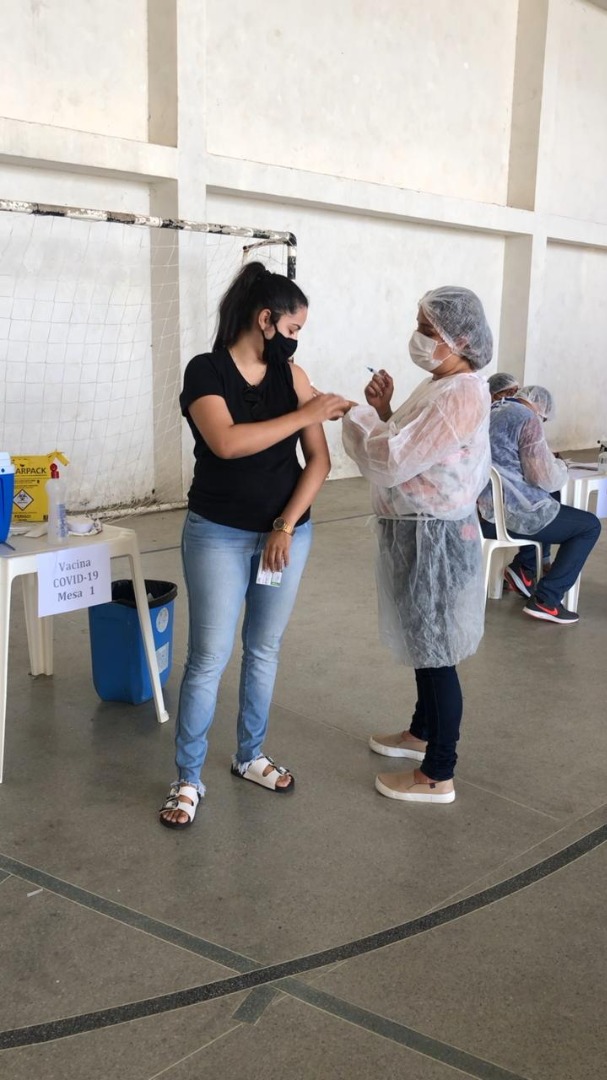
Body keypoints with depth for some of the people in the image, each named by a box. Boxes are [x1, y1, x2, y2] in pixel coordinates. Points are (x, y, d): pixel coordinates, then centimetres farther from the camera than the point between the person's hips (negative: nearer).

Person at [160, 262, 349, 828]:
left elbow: (319, 461, -1)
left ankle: (250, 756, 31)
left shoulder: (291, 375, 2)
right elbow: (226, 442, -25)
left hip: (287, 533, 4)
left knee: (264, 650, 13)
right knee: (209, 658, -2)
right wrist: (304, 414, -22)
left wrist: (286, 527, -10)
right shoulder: (205, 370, -9)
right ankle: (187, 779, 12)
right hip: (218, 535, -4)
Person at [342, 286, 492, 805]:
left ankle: (438, 775, 11)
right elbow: (407, 450, 13)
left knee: (436, 652, -1)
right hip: (418, 531, 10)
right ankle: (423, 733, 42)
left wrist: (360, 416, -10)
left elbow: (392, 462, -25)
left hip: (435, 536, -10)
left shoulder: (461, 396, -22)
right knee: (422, 642, 23)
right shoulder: (439, 386, 10)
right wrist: (385, 412, -2)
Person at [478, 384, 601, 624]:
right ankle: (545, 600, -1)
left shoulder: (490, 413, 16)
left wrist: (547, 460, 22)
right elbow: (545, 479, -13)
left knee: (550, 502, 33)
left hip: (481, 510, 9)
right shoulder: (527, 418, -10)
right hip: (507, 515, -9)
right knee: (590, 525, 8)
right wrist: (560, 466, 8)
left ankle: (524, 567, 22)